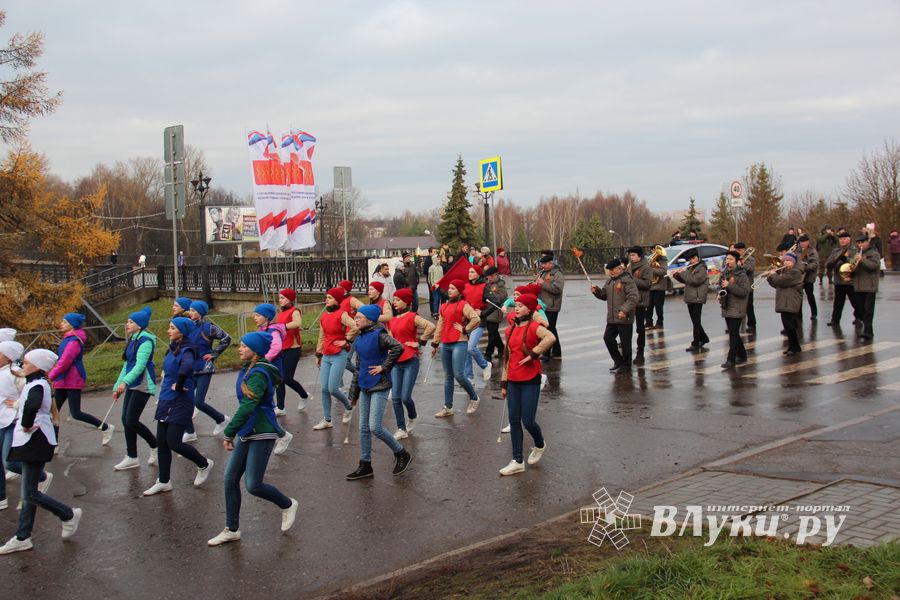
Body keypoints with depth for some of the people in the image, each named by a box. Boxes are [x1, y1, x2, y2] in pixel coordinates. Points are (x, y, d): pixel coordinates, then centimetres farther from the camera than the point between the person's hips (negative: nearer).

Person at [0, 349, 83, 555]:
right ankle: (22, 538, 17)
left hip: (35, 442, -10)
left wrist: (26, 426, -25)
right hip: (31, 443, 10)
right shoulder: (37, 383, 12)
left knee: (30, 494, -5)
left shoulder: (37, 386, -18)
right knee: (29, 492, 12)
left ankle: (69, 515, 10)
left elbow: (32, 406, -40)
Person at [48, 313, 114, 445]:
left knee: (76, 413, -7)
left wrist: (50, 377, -17)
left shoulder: (74, 341, -17)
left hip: (73, 381, -10)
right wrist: (52, 376, 15)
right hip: (63, 381, 10)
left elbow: (64, 362, -22)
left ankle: (106, 427, 8)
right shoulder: (68, 339, 13)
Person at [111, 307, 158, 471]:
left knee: (131, 421, -10)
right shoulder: (132, 340, 15)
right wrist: (117, 386, 20)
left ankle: (155, 446, 10)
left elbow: (140, 364, -23)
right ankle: (131, 457, 13)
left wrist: (124, 381, -32)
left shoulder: (145, 340, -13)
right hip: (131, 385, 9)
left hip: (142, 385, -9)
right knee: (126, 420, 6)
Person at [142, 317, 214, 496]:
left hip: (180, 402, -9)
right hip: (165, 400, 9)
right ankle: (163, 482, 18)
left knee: (173, 442, -8)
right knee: (161, 442, 9)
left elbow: (187, 366, -40)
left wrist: (179, 386, -29)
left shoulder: (186, 350, -18)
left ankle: (204, 464, 16)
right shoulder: (172, 349, 8)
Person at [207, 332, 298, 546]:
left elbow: (247, 407, -26)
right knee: (230, 479, 6)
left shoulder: (258, 374, -18)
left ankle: (287, 505, 19)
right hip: (247, 433, 9)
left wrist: (229, 433, -23)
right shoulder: (247, 370, 11)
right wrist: (234, 432, 15)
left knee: (253, 485, -7)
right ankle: (231, 529, 15)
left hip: (261, 433, -9)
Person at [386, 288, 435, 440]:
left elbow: (431, 326, -22)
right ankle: (401, 429, 9)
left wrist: (420, 342, -17)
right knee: (396, 397, 1)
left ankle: (412, 417, 24)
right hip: (395, 362, 6)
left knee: (405, 397, -7)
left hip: (410, 361, -6)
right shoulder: (392, 320, 11)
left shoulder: (412, 317, -9)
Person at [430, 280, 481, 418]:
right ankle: (448, 407, 15)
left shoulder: (463, 305, -7)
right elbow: (440, 326, 18)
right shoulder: (444, 306, 15)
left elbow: (476, 319, -21)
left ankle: (474, 398, 13)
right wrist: (435, 344, 17)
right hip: (445, 344, 7)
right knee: (447, 376, 10)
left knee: (459, 375, -11)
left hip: (459, 344, -7)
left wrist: (465, 330, -12)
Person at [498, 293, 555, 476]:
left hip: (530, 382, -7)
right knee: (514, 421, 6)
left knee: (528, 421, -4)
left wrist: (533, 354, -26)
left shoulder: (533, 327, -11)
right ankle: (517, 461, 13)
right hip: (513, 382, 7)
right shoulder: (510, 330, 10)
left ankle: (540, 445, 27)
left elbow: (550, 338, -33)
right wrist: (503, 383, 15)